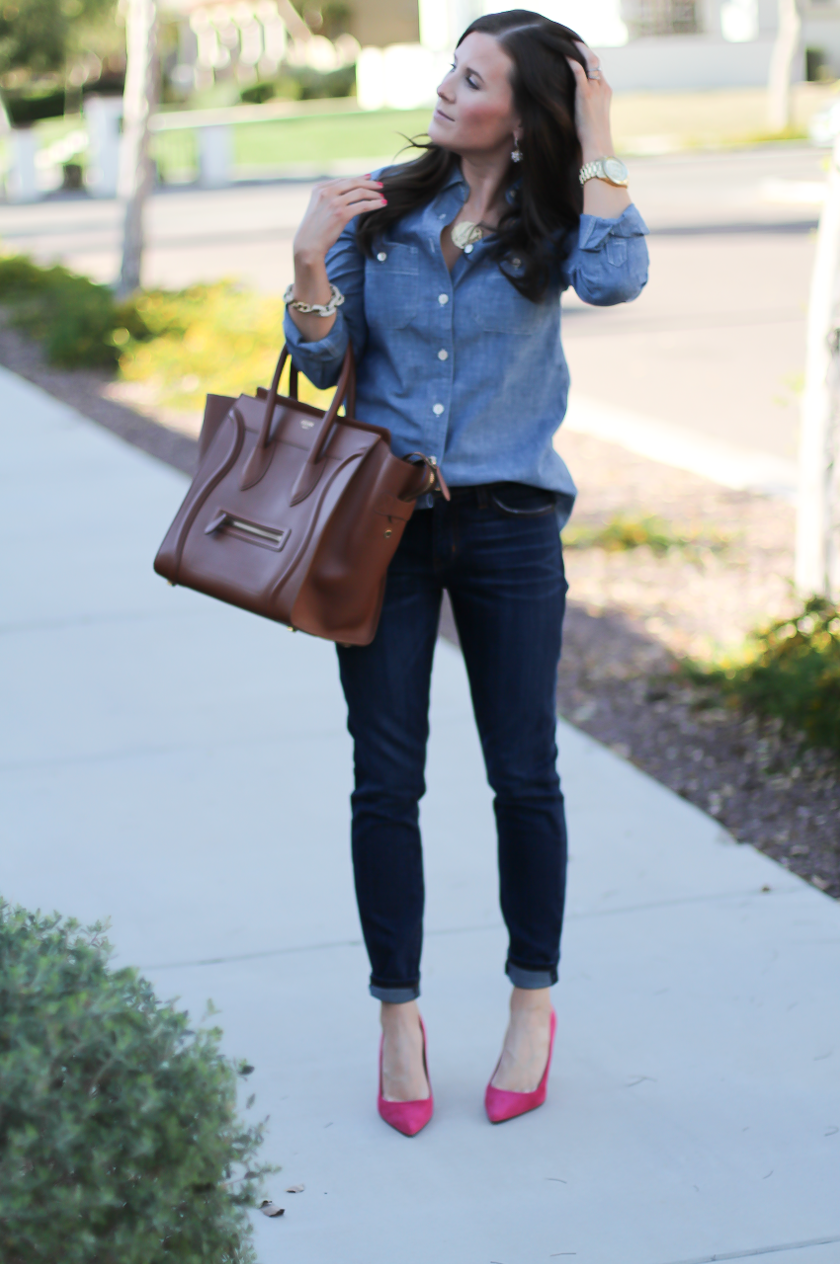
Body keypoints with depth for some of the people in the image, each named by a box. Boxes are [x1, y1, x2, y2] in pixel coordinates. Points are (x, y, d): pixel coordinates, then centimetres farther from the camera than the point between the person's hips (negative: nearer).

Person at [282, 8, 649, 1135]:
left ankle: (533, 1003, 25)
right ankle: (399, 1017, 17)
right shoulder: (382, 206, 3)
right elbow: (324, 363, 4)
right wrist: (312, 262, -13)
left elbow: (617, 278, -24)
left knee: (524, 777, 7)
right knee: (385, 780, 2)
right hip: (384, 520, 1)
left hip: (509, 527, -1)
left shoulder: (552, 220, -1)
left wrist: (597, 140, -16)